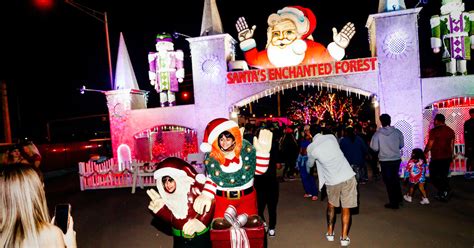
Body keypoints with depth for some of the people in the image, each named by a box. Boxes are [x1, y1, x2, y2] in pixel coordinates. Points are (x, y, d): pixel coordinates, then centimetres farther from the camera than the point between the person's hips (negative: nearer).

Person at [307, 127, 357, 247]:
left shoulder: (311, 148, -5)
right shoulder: (331, 137, -1)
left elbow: (310, 164, 13)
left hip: (332, 180, -1)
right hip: (348, 176, 1)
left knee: (331, 205, 23)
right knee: (346, 208, 11)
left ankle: (330, 233, 29)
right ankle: (344, 237, 15)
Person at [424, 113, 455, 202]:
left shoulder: (434, 131, -14)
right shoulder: (450, 130, 6)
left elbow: (430, 144, -13)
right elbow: (452, 145, 12)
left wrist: (425, 153, 4)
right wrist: (451, 156, 21)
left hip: (436, 158, -6)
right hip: (447, 157, 7)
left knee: (434, 176, 5)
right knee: (444, 176, 16)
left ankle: (443, 191, -6)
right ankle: (446, 193, 19)